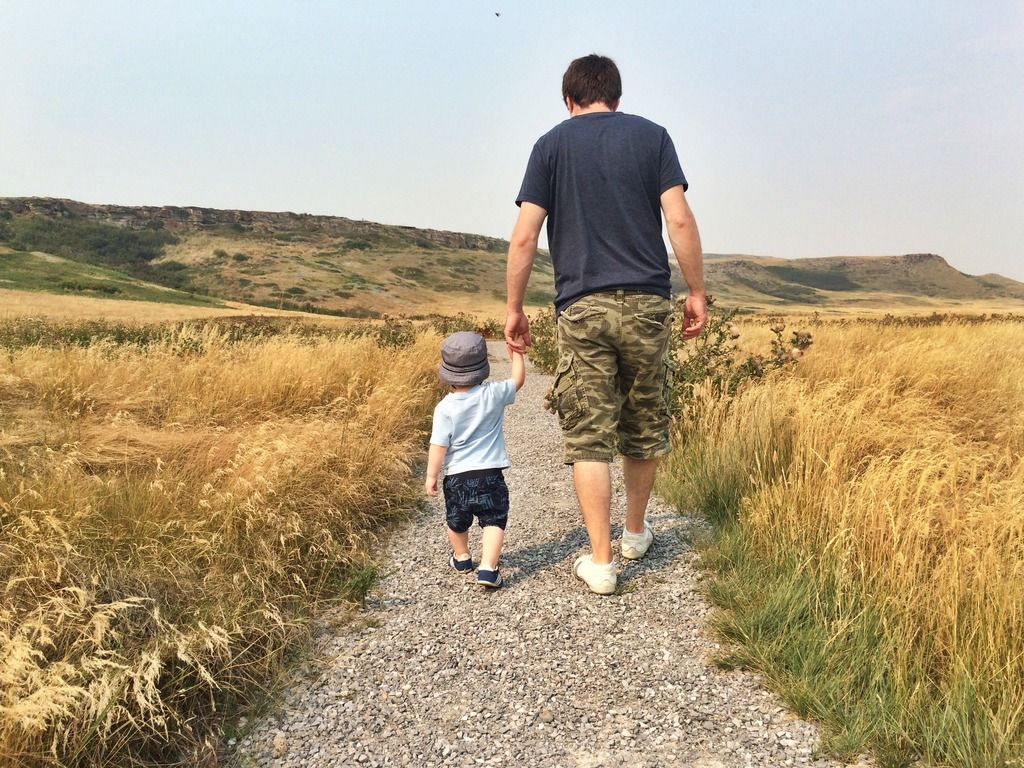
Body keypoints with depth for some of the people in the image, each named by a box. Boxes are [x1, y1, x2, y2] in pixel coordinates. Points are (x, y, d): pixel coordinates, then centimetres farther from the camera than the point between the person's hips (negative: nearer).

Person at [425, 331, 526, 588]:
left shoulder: (445, 407, -11)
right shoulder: (493, 394, -8)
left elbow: (438, 446, -12)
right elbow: (518, 380, 9)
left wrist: (431, 476, -3)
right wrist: (517, 353, 21)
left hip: (457, 476, 1)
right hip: (490, 474, -1)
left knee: (457, 521, 22)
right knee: (494, 521, 3)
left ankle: (462, 558, 42)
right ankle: (487, 569, -11)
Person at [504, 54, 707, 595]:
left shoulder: (552, 144, 7)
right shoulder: (651, 135, 8)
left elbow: (524, 235, -2)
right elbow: (679, 220, -3)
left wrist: (514, 308, 5)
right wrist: (697, 292, 4)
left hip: (582, 308, -1)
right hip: (647, 304, 2)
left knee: (588, 437, 2)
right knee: (643, 426, 16)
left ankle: (601, 561, 3)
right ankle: (635, 532, 33)